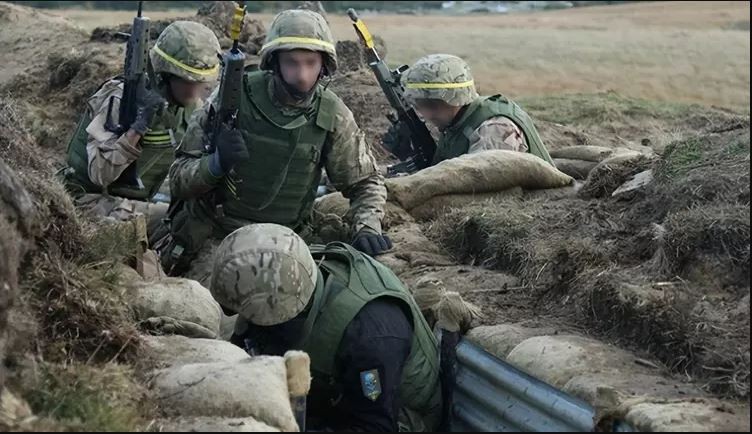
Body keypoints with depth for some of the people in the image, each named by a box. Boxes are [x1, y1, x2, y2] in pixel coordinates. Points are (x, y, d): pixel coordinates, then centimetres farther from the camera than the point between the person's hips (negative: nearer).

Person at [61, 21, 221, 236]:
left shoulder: (190, 105, 0)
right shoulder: (122, 101, -22)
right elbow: (99, 173, -30)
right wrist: (138, 127, -37)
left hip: (137, 203, 8)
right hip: (93, 200, -7)